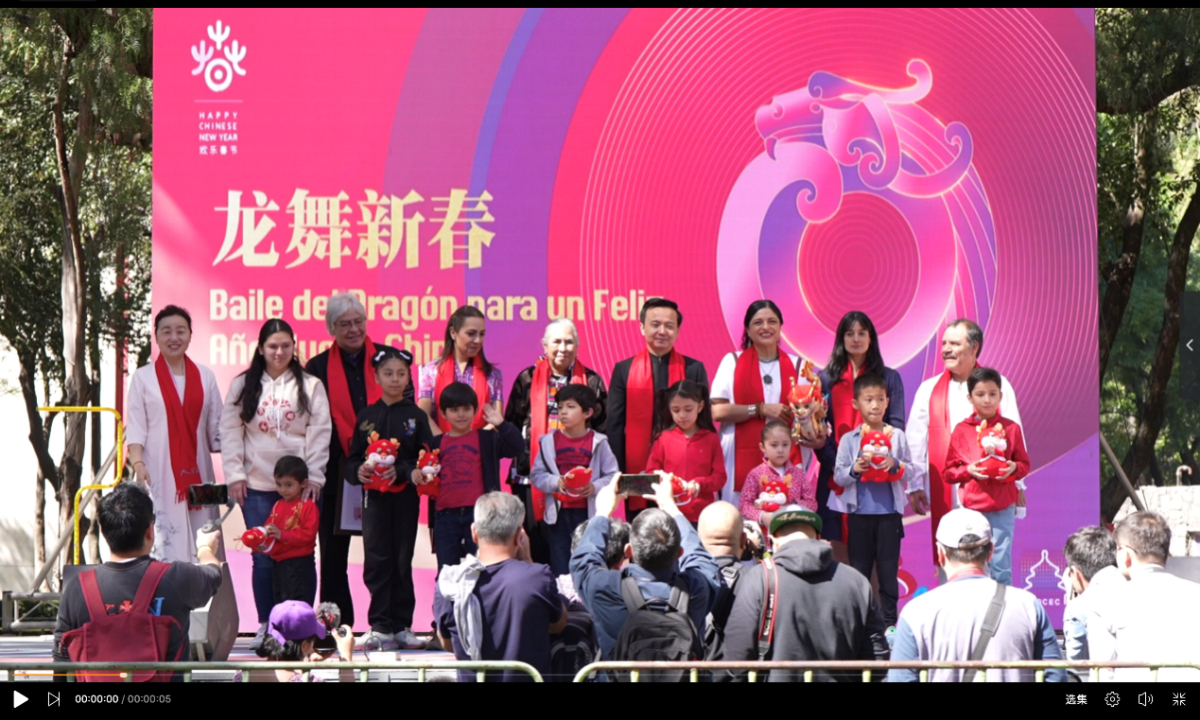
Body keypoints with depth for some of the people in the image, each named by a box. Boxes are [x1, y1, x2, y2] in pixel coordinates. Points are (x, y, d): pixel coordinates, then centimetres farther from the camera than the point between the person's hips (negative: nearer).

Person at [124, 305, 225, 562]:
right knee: (162, 543, -8)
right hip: (158, 473, -3)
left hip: (197, 472, 3)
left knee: (202, 547, -1)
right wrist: (137, 463, -16)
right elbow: (135, 427, -1)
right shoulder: (143, 378, 3)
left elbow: (216, 428, 11)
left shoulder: (205, 377, 10)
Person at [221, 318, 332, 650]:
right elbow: (230, 430, 7)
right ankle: (266, 625, 9)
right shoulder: (243, 386, 8)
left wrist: (314, 476, -4)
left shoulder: (310, 386, 5)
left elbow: (320, 432, 3)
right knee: (263, 558, -1)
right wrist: (234, 474, 0)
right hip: (257, 485, 1)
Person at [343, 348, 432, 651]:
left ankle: (401, 626, 9)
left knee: (402, 560, 3)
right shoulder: (366, 416, 7)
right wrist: (358, 471, -13)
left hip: (405, 496, -1)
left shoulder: (416, 416, 3)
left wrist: (402, 471, -18)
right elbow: (352, 459, 8)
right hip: (374, 496, 1)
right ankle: (381, 628, 0)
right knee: (376, 560, -3)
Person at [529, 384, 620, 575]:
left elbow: (612, 476, -3)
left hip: (589, 513, -2)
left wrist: (595, 487, -20)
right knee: (560, 568, 5)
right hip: (559, 514, 2)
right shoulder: (549, 441, 4)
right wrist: (555, 482, -15)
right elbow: (536, 475, 2)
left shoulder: (598, 443, -1)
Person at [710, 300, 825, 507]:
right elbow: (716, 411, -2)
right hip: (743, 460, -1)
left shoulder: (797, 365, 14)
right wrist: (761, 409, -10)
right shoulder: (733, 362, 8)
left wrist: (818, 434, -9)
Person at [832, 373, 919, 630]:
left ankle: (889, 621, 6)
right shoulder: (848, 440, 5)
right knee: (859, 568, 6)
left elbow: (911, 473, 2)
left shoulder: (896, 436, 5)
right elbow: (838, 476, 1)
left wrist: (895, 465, -17)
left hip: (889, 512, 0)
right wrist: (854, 469, -18)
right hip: (859, 512, 1)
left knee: (888, 568, 2)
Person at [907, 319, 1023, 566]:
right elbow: (915, 440, 11)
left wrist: (1017, 484, 3)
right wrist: (915, 486, 5)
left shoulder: (998, 385, 5)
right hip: (945, 495, 2)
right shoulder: (929, 390, 10)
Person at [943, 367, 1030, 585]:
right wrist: (968, 470, -13)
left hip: (1003, 509, 0)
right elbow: (948, 472, 5)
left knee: (1000, 566, 0)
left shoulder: (1010, 428, 5)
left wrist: (1014, 468, -11)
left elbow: (1024, 464, 10)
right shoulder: (961, 430, 4)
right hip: (971, 508, 0)